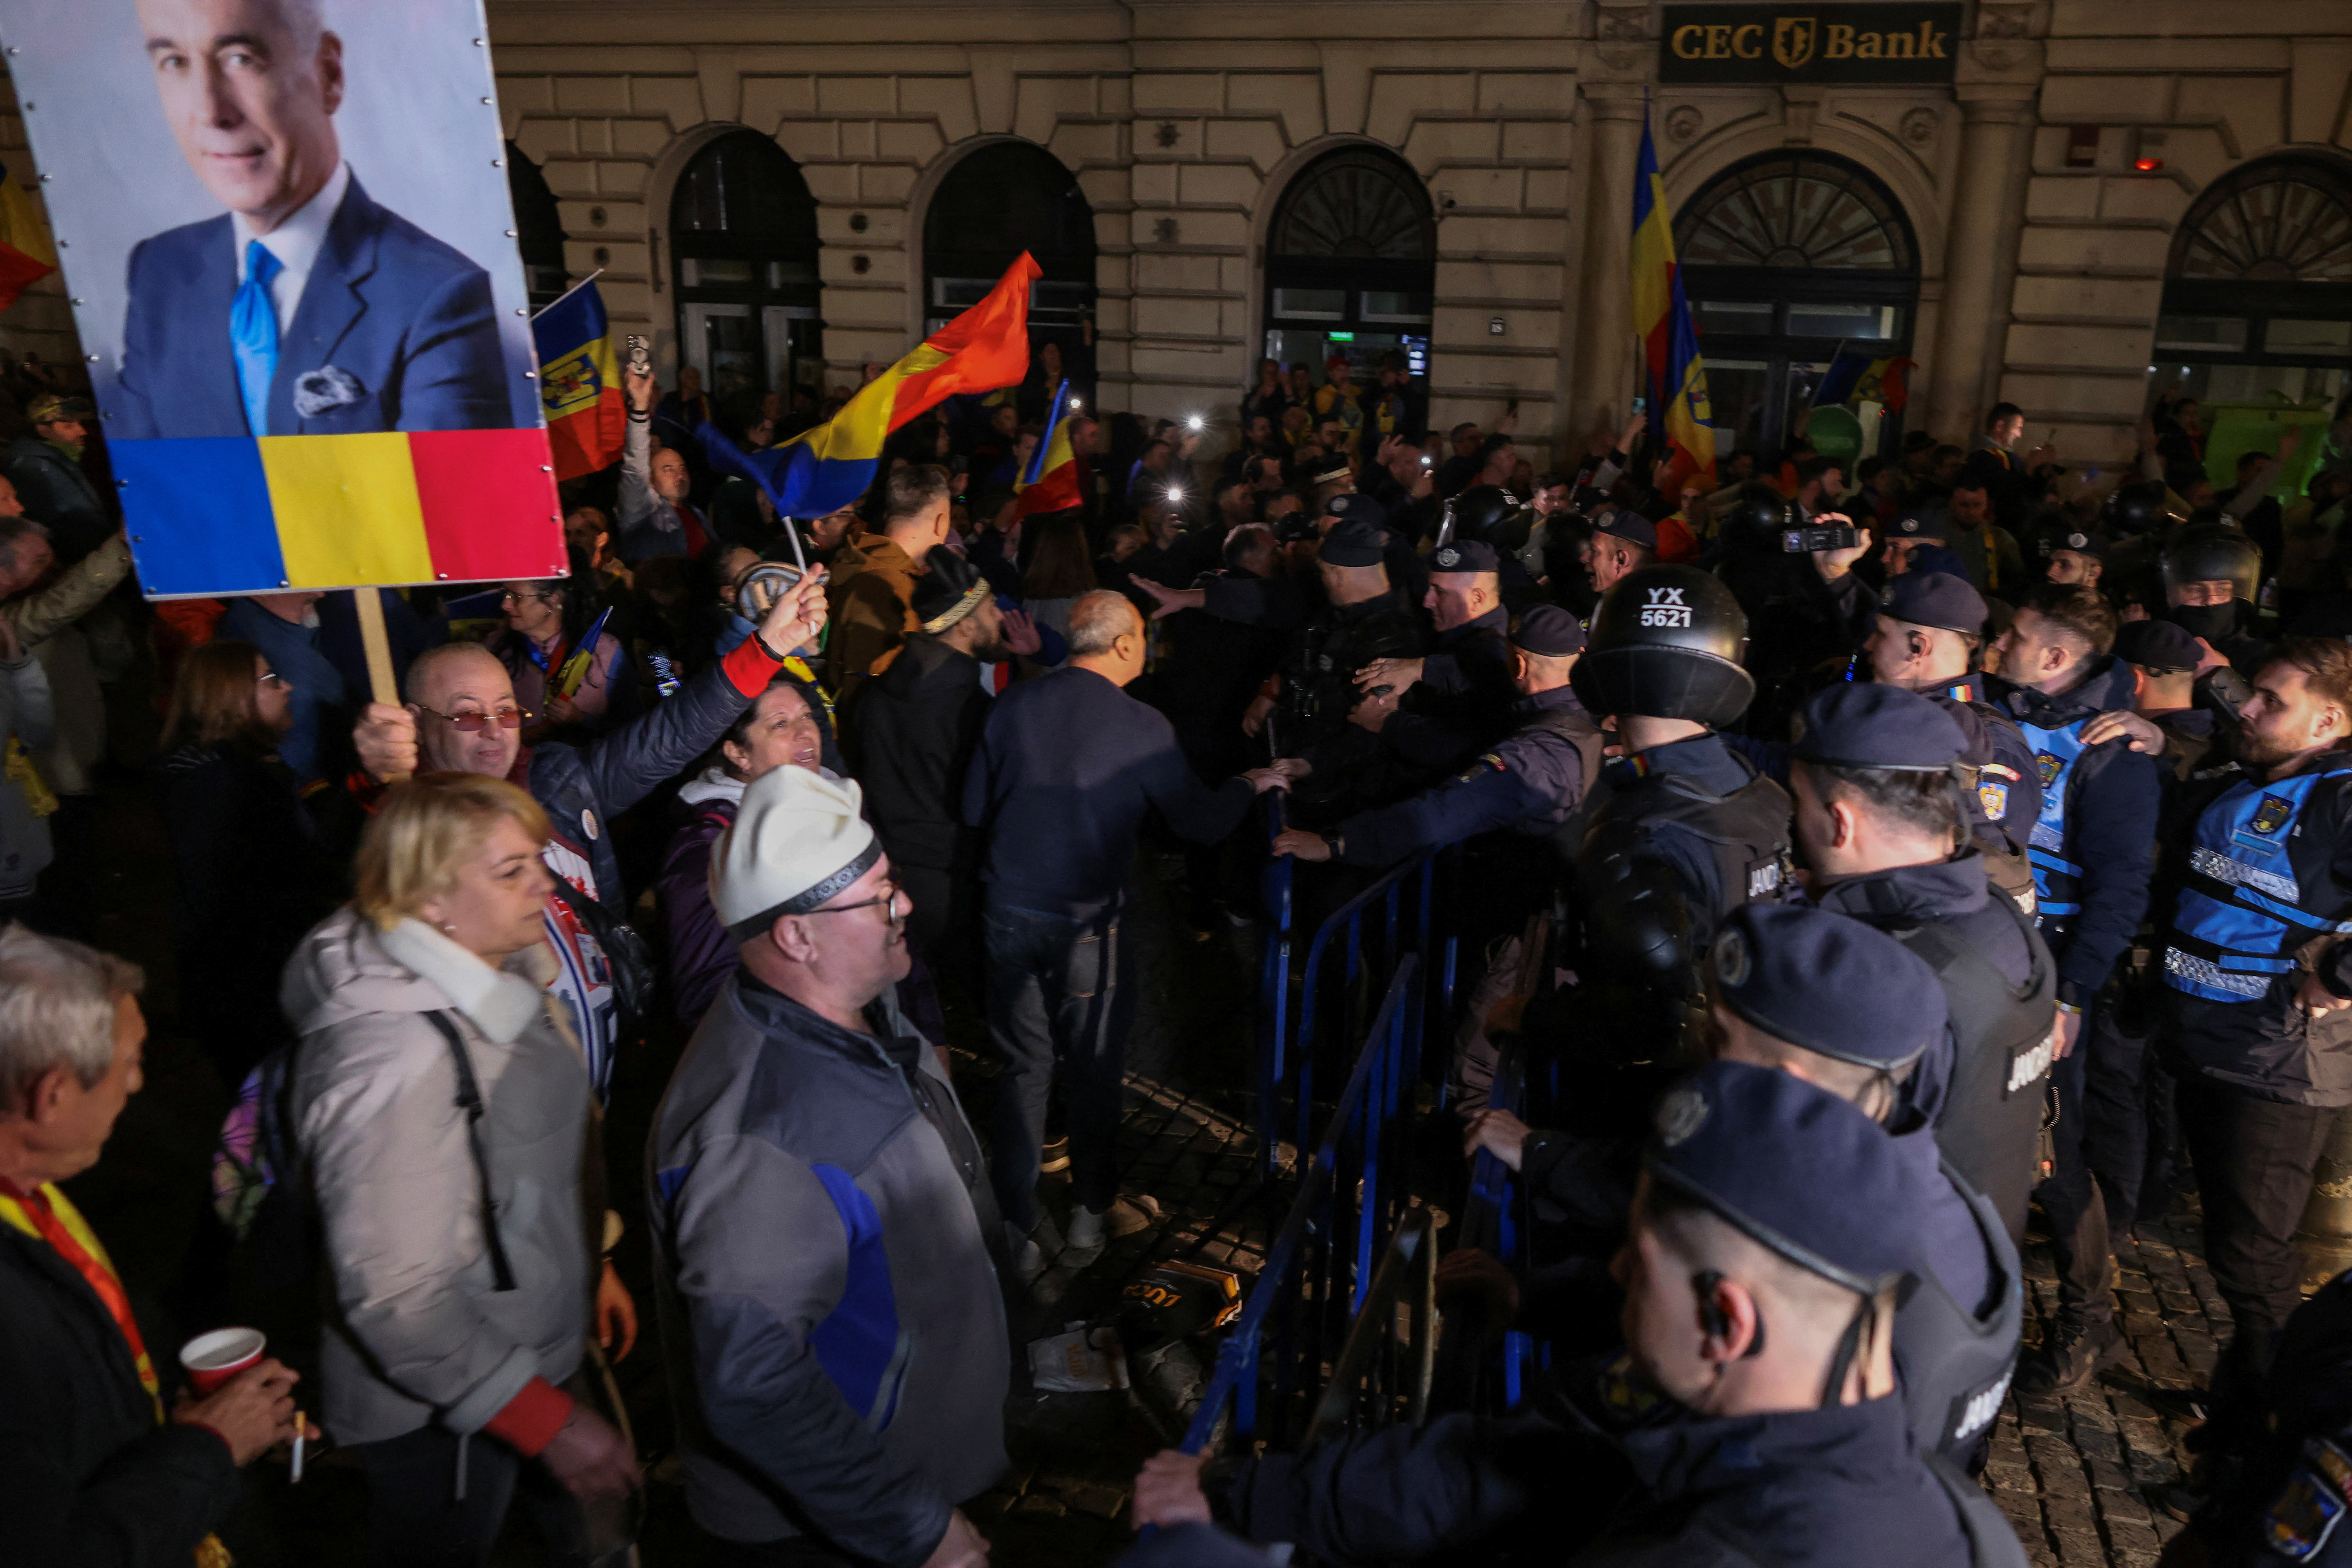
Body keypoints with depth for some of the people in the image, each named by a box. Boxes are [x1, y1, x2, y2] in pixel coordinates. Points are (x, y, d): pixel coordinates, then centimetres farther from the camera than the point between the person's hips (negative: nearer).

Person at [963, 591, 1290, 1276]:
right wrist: (1248, 785, 16)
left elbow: (973, 809, 5)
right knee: (1091, 1072, 15)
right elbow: (1202, 823, -3)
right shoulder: (1142, 726, -12)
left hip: (1007, 912, 3)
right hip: (1085, 924, -3)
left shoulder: (1013, 706, -3)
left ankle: (1019, 1232, 22)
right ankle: (1090, 1214, 31)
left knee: (1022, 1069, 14)